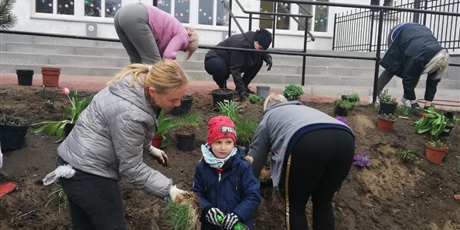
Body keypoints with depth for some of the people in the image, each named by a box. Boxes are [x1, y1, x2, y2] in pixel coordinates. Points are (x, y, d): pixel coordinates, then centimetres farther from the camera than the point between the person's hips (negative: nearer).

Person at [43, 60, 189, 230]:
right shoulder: (129, 114, -30)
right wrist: (168, 189, -18)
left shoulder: (137, 85, -3)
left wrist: (149, 148, 15)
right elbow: (131, 168, -19)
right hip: (89, 173, -9)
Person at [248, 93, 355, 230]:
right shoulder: (302, 108, 45)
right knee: (324, 204, 24)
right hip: (345, 139, 6)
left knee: (294, 206, 17)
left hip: (309, 142, -5)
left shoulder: (268, 118, 33)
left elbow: (254, 159, 34)